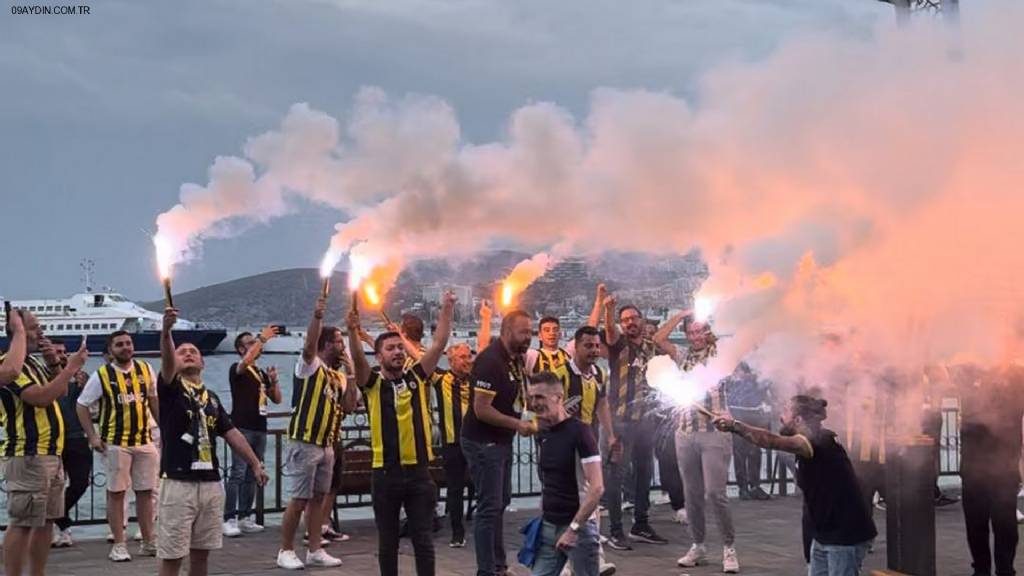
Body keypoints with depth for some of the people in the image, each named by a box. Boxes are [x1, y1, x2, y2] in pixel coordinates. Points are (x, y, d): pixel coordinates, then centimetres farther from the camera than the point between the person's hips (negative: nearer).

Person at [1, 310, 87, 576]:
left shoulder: (34, 362, 16)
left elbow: (62, 392, 19)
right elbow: (40, 397, -23)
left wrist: (54, 364, 4)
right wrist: (71, 368, -17)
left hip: (50, 454, 10)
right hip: (27, 457, -9)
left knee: (46, 521, 12)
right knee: (22, 523, -8)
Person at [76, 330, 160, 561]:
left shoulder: (145, 370, 6)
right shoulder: (102, 375, -4)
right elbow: (82, 406, 1)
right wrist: (92, 436, -5)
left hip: (145, 441, 4)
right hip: (115, 443, -3)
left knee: (145, 491, 8)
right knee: (116, 492, 1)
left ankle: (149, 542, 18)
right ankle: (119, 545, 8)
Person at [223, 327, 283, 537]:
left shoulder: (262, 373, 17)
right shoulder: (237, 369, -2)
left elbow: (277, 399, 17)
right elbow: (245, 362, -27)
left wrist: (274, 380, 0)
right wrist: (262, 338, -24)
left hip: (259, 428, 7)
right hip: (242, 428, -7)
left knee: (252, 475, 7)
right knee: (237, 474, -10)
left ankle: (245, 517, 12)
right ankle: (229, 519, -9)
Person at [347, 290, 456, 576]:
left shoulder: (417, 377, 6)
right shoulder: (372, 383, 0)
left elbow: (439, 344, 1)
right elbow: (358, 359, -18)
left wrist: (447, 310, -6)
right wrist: (353, 331, -35)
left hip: (418, 471, 1)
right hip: (386, 472, -1)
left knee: (423, 540, 6)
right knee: (387, 541, 11)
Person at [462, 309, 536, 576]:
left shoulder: (515, 359, 8)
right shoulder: (491, 360, -20)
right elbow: (481, 409, -25)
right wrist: (518, 424, -20)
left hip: (502, 441, 10)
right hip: (483, 442, -10)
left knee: (500, 503, 16)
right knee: (490, 507, -6)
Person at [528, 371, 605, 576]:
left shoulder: (579, 431, -15)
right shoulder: (543, 435, 8)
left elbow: (597, 487, -20)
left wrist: (574, 528, -21)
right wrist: (542, 517, 12)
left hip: (579, 527, -7)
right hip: (548, 526, 7)